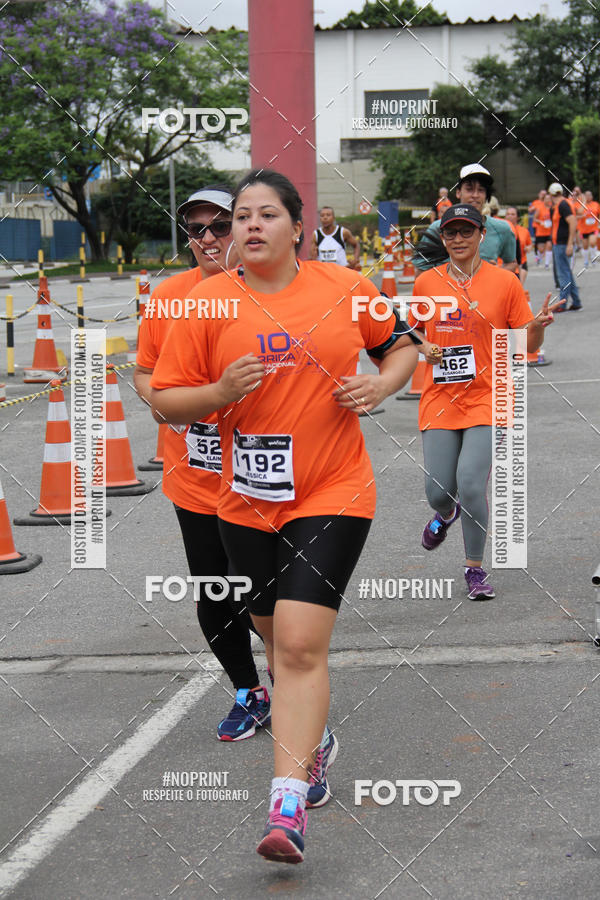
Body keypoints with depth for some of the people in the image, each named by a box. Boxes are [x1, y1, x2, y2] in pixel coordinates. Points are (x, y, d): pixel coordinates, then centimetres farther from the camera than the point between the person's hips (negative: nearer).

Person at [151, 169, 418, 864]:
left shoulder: (347, 289, -2)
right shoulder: (208, 303, -3)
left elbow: (401, 345, 15)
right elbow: (165, 400, -1)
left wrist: (381, 387, -5)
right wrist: (221, 392, -19)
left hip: (333, 494, -2)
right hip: (247, 501, 3)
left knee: (301, 646, -14)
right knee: (279, 640, 18)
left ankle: (287, 807, -14)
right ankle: (315, 739, 46)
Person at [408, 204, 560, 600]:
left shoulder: (504, 281, -1)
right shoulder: (426, 282, 5)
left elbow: (527, 344, 2)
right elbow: (414, 330, 20)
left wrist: (539, 325, -19)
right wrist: (424, 347, -2)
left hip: (487, 399, -2)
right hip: (440, 400, 3)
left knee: (471, 484, -16)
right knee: (438, 490, -1)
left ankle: (476, 569, 4)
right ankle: (447, 514, 40)